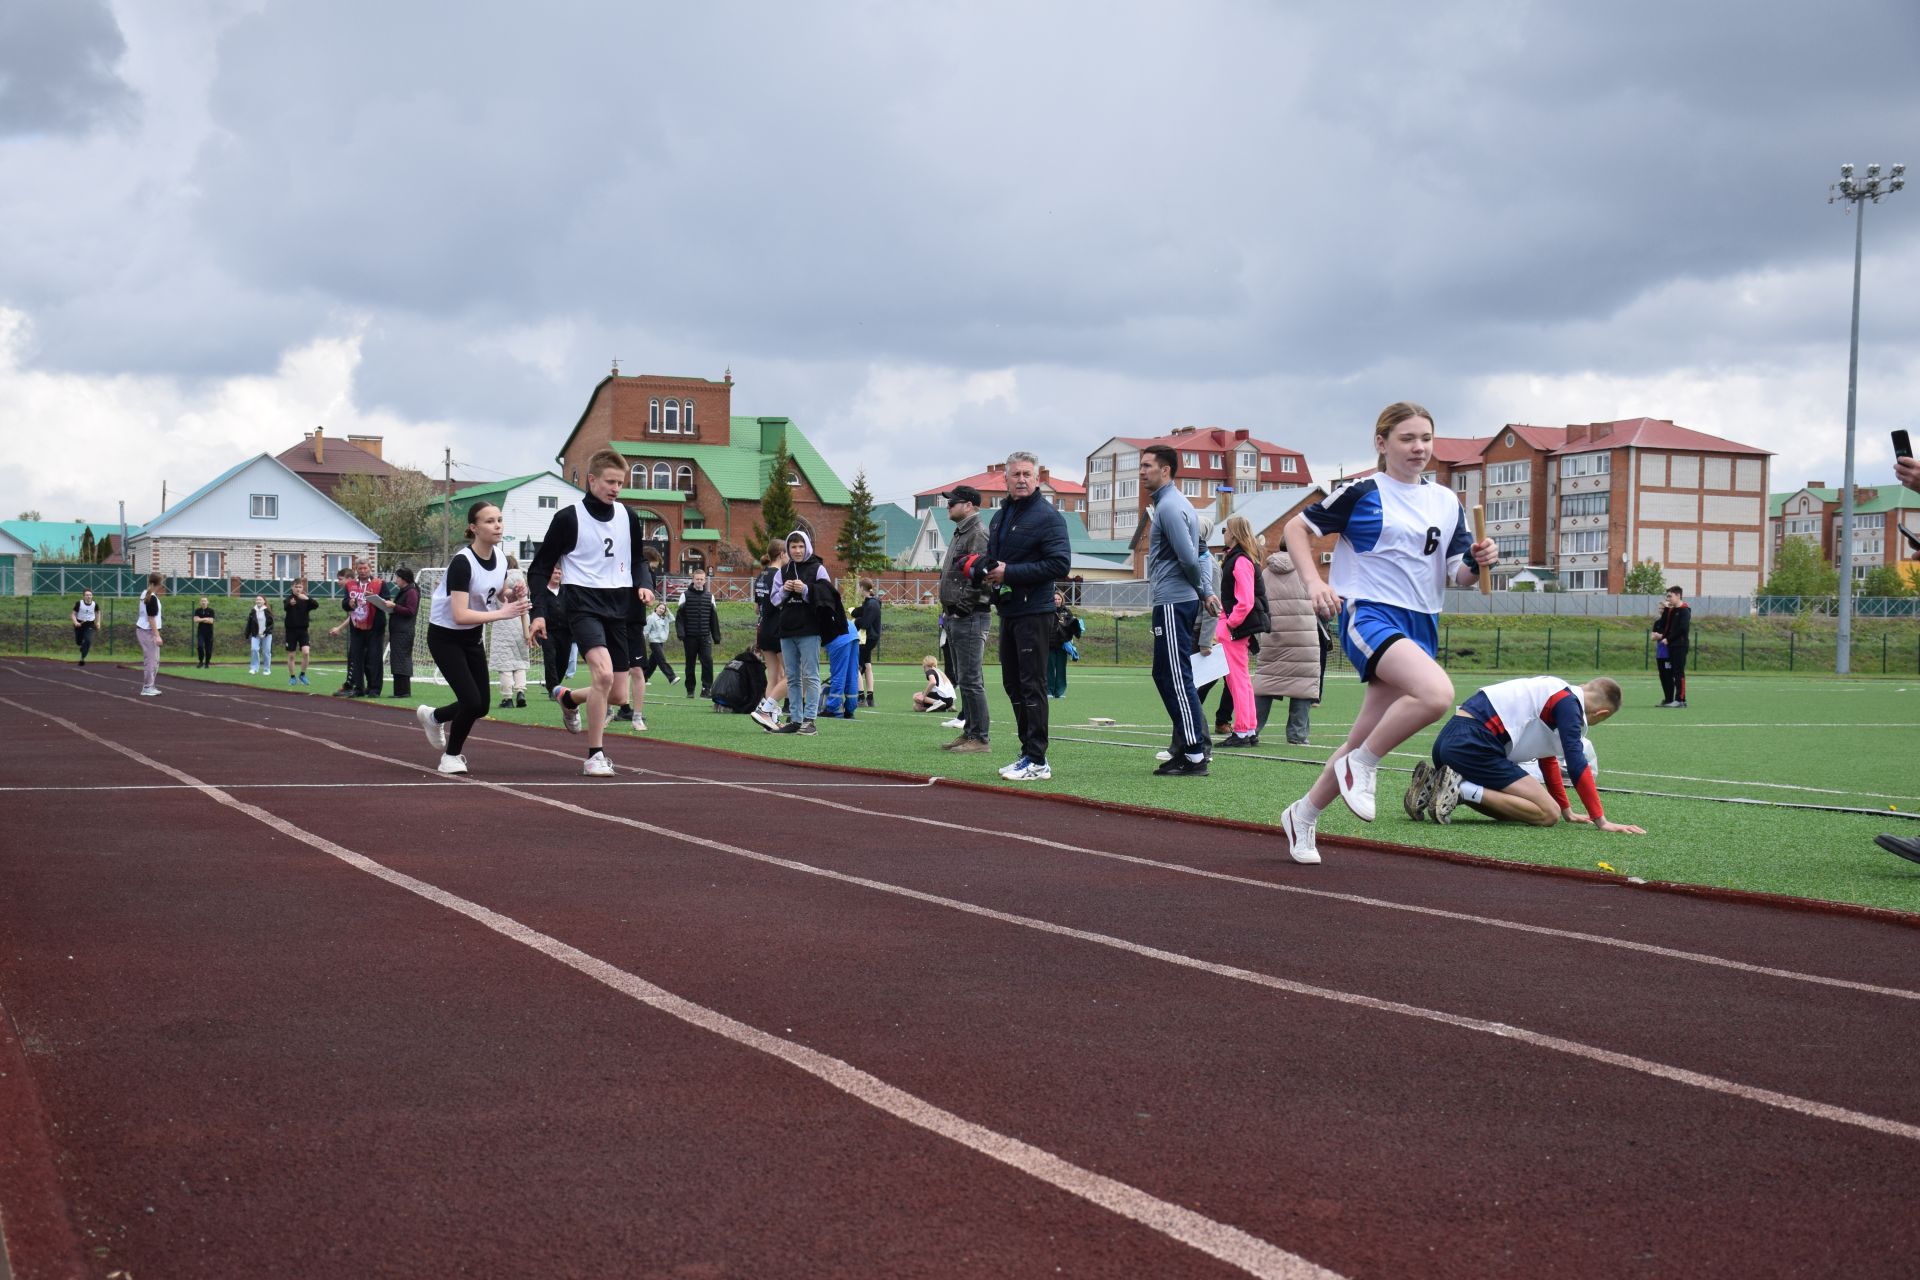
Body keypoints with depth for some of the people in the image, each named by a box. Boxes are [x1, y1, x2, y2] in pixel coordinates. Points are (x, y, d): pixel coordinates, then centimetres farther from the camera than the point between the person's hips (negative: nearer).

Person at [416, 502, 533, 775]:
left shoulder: (500, 558, -5)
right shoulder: (462, 562, -27)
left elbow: (500, 594, 13)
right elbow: (460, 615, -33)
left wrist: (514, 594, -10)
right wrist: (503, 614, -36)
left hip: (472, 637, 7)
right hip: (445, 637, -7)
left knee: (481, 706, 7)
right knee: (472, 701, -16)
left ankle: (432, 717, 38)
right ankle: (451, 756, 10)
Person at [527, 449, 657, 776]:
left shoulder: (629, 517, 8)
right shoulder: (568, 518, -5)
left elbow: (637, 560, 22)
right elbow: (541, 567, 1)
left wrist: (644, 584, 1)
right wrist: (539, 612, -8)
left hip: (619, 607, 6)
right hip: (582, 604, -6)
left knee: (616, 693, 5)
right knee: (604, 672, -28)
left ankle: (568, 699, 39)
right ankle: (594, 756, -18)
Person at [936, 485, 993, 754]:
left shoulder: (979, 535, -12)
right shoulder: (959, 534, 20)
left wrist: (968, 601, -23)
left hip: (971, 618, -11)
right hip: (955, 618, 11)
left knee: (970, 680, -10)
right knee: (962, 679, 14)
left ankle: (980, 738, -7)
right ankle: (969, 732, 21)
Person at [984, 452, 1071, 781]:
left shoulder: (1047, 516, -9)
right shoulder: (1000, 516, 17)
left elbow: (1060, 564, -18)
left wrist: (1009, 572, -19)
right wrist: (986, 571, 4)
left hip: (1034, 612, -9)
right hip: (1008, 611, 9)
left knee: (1032, 685, -9)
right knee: (1013, 684, 13)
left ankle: (1038, 762, -7)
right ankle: (1027, 753, 21)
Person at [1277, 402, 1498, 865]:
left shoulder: (1446, 502, 13)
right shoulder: (1363, 493, -3)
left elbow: (1457, 574, 13)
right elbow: (1296, 527, 1)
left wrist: (1477, 561, -10)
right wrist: (1314, 582, -13)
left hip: (1420, 626, 6)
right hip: (1368, 615, -6)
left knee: (1362, 746, 7)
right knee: (1437, 693, -33)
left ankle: (1302, 816, 28)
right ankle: (1362, 764, -12)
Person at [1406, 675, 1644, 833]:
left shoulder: (1552, 692, 26)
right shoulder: (1569, 703, -2)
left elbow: (1548, 760, 35)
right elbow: (1576, 765, -10)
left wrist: (1567, 811, 38)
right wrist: (1601, 821, -6)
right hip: (1473, 744, -10)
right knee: (1547, 814, -9)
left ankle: (1435, 782, 7)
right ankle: (1462, 789, -18)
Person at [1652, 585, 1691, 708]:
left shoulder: (1684, 610, -7)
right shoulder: (1671, 610, 17)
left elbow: (1682, 628, -15)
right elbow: (1664, 625, 17)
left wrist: (1668, 639, -12)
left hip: (1680, 645, -8)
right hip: (1670, 646, 8)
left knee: (1678, 672, -8)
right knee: (1667, 673, 6)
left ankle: (1680, 699, -8)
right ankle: (1669, 700, 8)